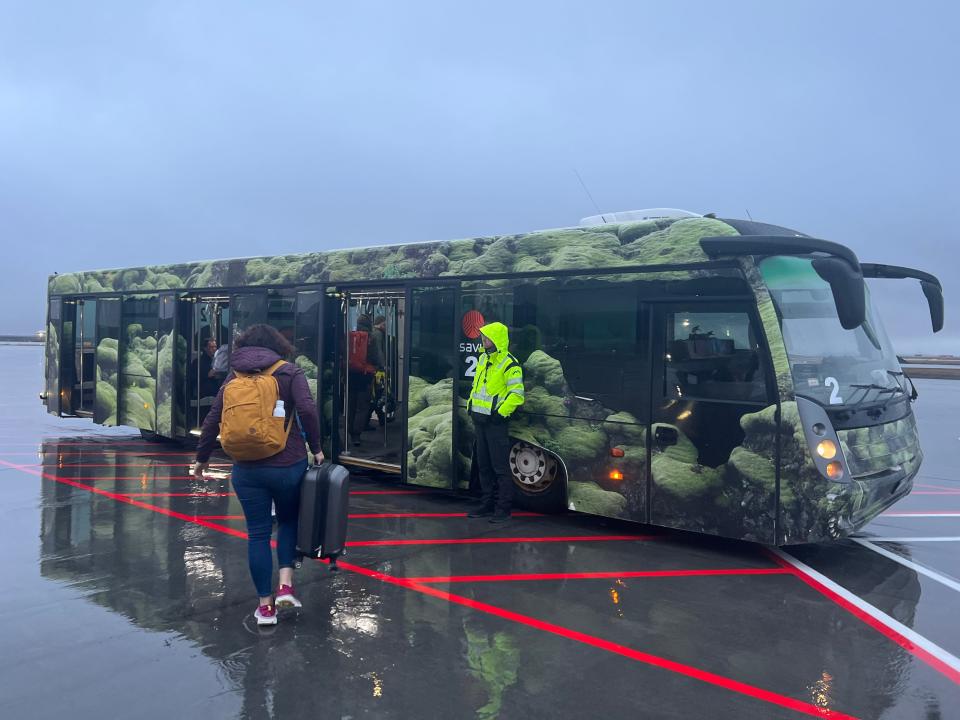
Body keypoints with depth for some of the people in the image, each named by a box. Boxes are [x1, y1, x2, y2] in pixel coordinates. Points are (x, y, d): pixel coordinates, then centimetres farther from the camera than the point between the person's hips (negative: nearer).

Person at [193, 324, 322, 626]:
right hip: (288, 465, -2)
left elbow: (212, 420, 8)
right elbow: (307, 409, -16)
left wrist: (202, 458, 18)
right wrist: (316, 448, -4)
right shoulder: (289, 372, -1)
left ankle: (265, 606, 16)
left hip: (247, 468, 2)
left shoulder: (234, 376, 8)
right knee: (288, 521, 22)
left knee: (257, 533, 10)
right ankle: (285, 584, 8)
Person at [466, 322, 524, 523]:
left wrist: (501, 412, -21)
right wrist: (471, 404, 17)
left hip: (495, 421, -9)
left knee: (500, 466, -3)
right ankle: (487, 504, 25)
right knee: (484, 465, 15)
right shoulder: (484, 358, 14)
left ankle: (503, 509, 4)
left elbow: (517, 395, -18)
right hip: (480, 420, 9)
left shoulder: (509, 365, -13)